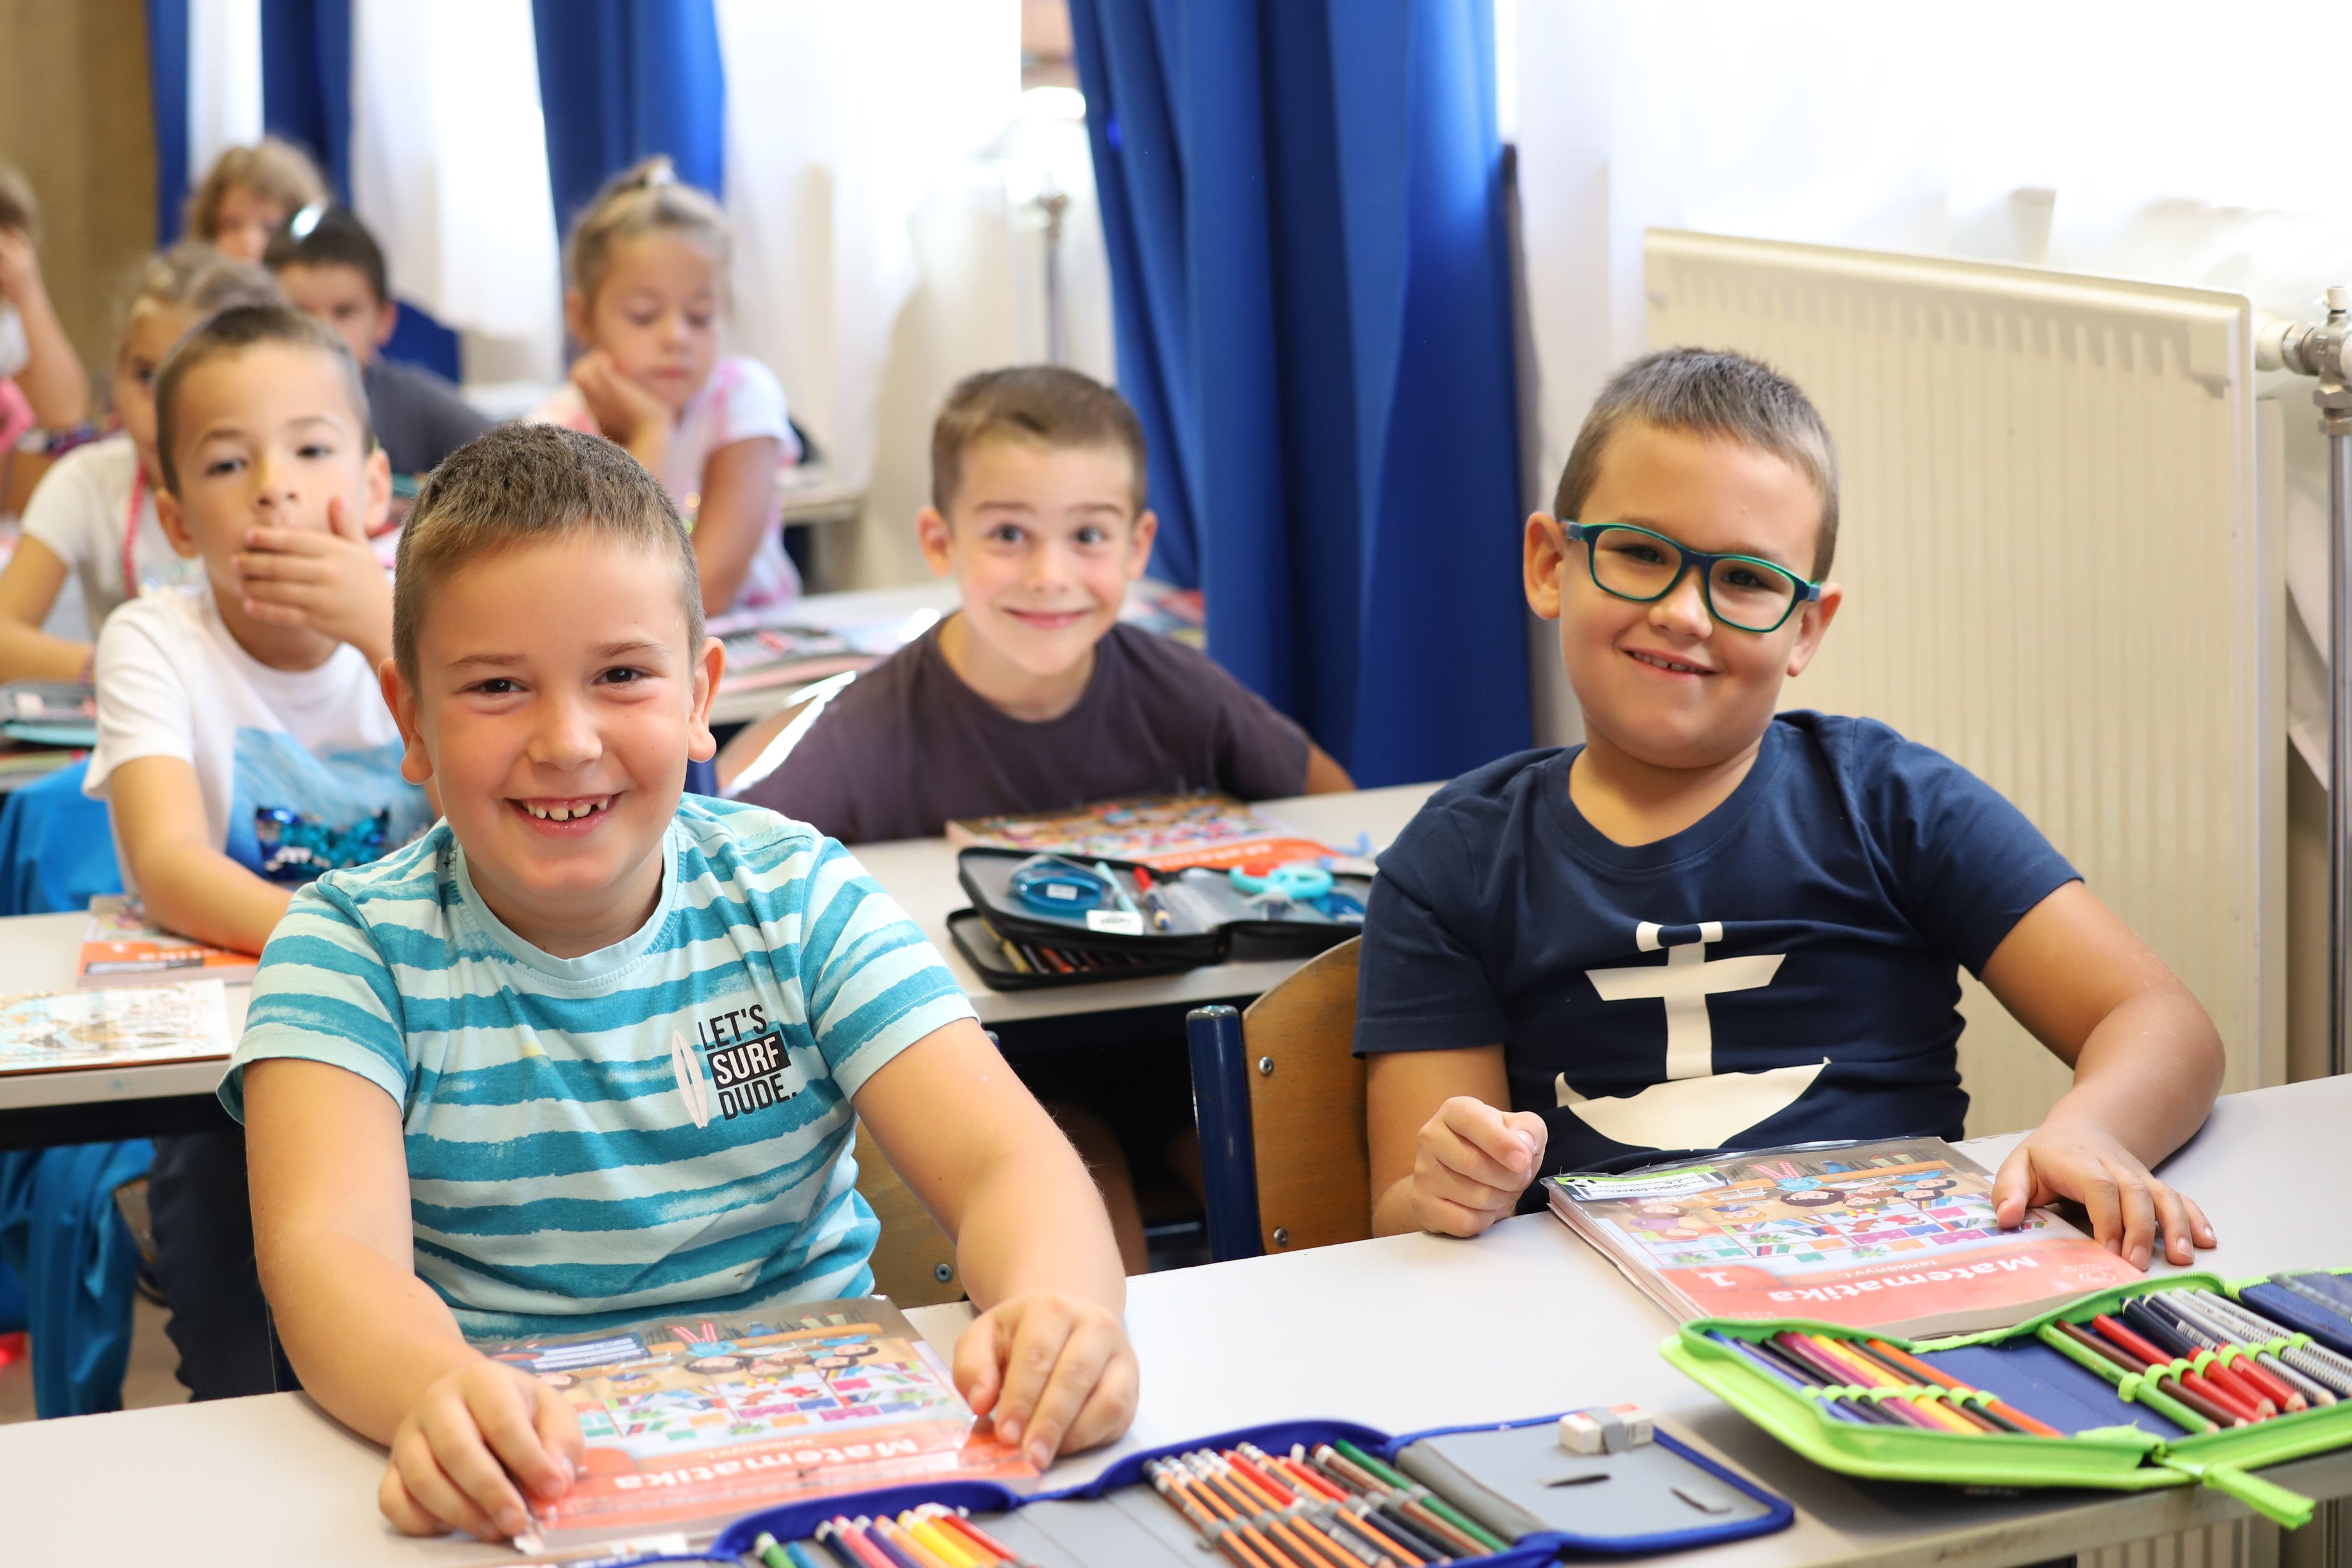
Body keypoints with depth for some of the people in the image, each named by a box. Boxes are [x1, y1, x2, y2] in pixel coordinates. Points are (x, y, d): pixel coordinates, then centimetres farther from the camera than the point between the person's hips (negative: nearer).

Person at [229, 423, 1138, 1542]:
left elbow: (1003, 1162, -11)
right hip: (519, 1475, -2)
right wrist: (440, 1399, -43)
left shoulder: (800, 902, 0)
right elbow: (328, 1246, -20)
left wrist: (1051, 1307, -35)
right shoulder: (355, 946, -5)